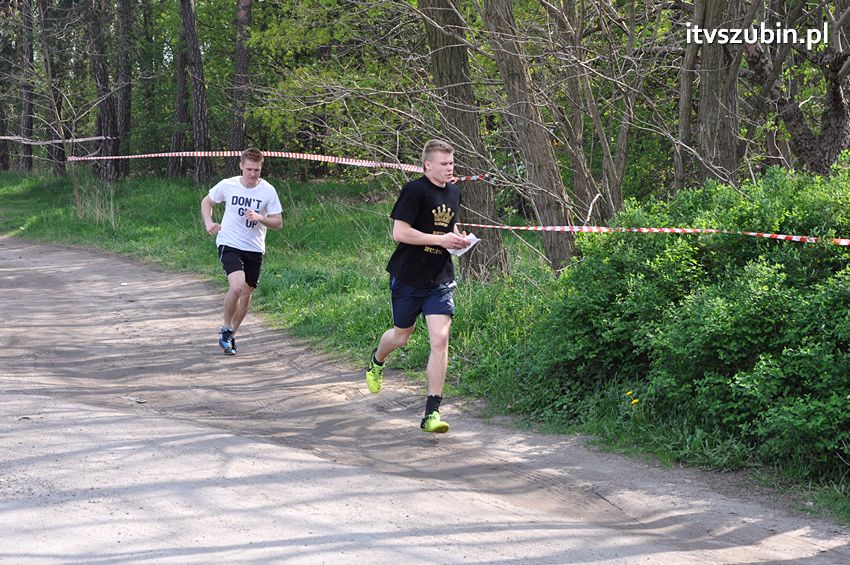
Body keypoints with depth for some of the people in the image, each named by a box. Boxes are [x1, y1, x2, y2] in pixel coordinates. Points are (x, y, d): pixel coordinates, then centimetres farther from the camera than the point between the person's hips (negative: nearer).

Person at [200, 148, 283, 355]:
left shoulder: (268, 191, -5)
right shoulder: (227, 185, -6)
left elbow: (278, 222, -2)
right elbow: (206, 202, 12)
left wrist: (260, 218, -21)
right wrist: (208, 223, -5)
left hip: (254, 249, 3)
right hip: (229, 244, -3)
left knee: (246, 294, 8)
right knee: (237, 286, -24)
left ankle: (231, 335, 28)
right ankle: (226, 328, -2)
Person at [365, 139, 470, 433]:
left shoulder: (454, 192, 10)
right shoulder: (415, 191, -13)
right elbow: (400, 232, -19)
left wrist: (458, 237, 5)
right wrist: (441, 239, -20)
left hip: (440, 279, 4)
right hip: (408, 277, -4)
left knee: (440, 339, -10)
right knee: (401, 336, 13)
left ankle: (432, 413, -9)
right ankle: (376, 361, 51)